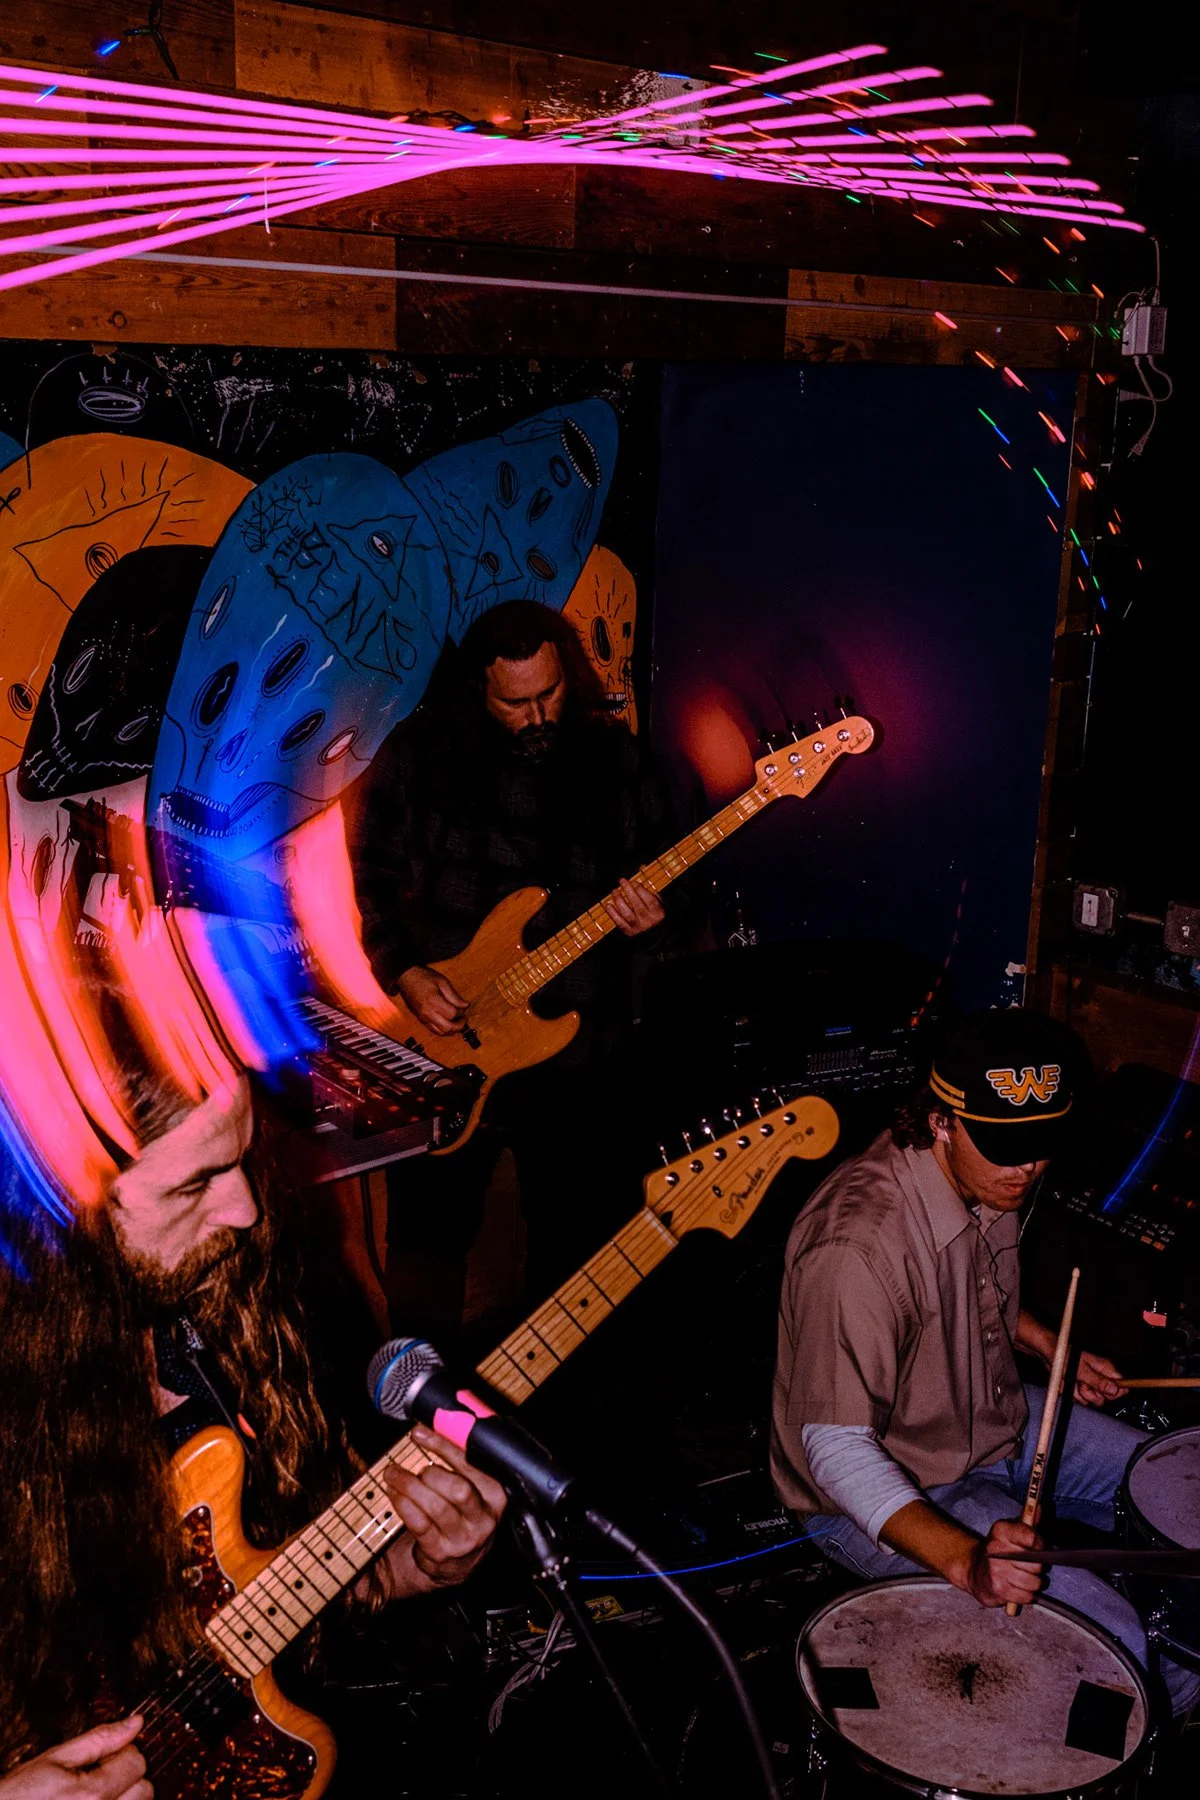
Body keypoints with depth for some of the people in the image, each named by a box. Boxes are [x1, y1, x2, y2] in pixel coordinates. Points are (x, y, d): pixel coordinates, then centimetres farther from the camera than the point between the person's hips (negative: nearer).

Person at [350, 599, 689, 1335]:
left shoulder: (615, 758, 0)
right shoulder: (419, 755, -3)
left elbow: (667, 884, 6)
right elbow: (376, 880, 2)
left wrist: (651, 921, -16)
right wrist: (408, 974, -10)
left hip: (583, 1049, 1)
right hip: (448, 1049, -1)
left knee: (571, 1240, 14)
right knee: (430, 1231, 4)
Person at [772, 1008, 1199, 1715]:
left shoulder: (988, 1178, -8)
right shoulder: (859, 1245, -36)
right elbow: (833, 1446, -34)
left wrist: (1049, 1347, 3)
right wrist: (966, 1560, -44)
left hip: (999, 1418, 9)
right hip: (892, 1493, -9)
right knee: (1134, 1658, -18)